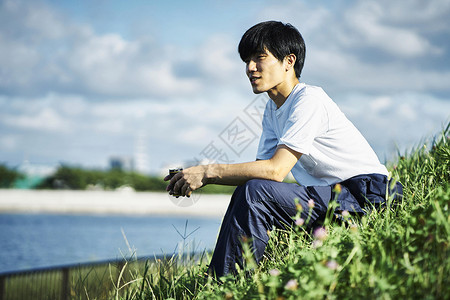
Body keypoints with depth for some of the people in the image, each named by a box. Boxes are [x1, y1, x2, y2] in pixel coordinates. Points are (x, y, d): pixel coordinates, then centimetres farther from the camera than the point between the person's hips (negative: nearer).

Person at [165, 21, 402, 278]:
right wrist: (199, 178, -5)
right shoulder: (273, 109, 14)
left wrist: (209, 172, -20)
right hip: (330, 196, 10)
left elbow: (276, 170, -23)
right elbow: (262, 168, 9)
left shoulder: (309, 99, -15)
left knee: (254, 193, -23)